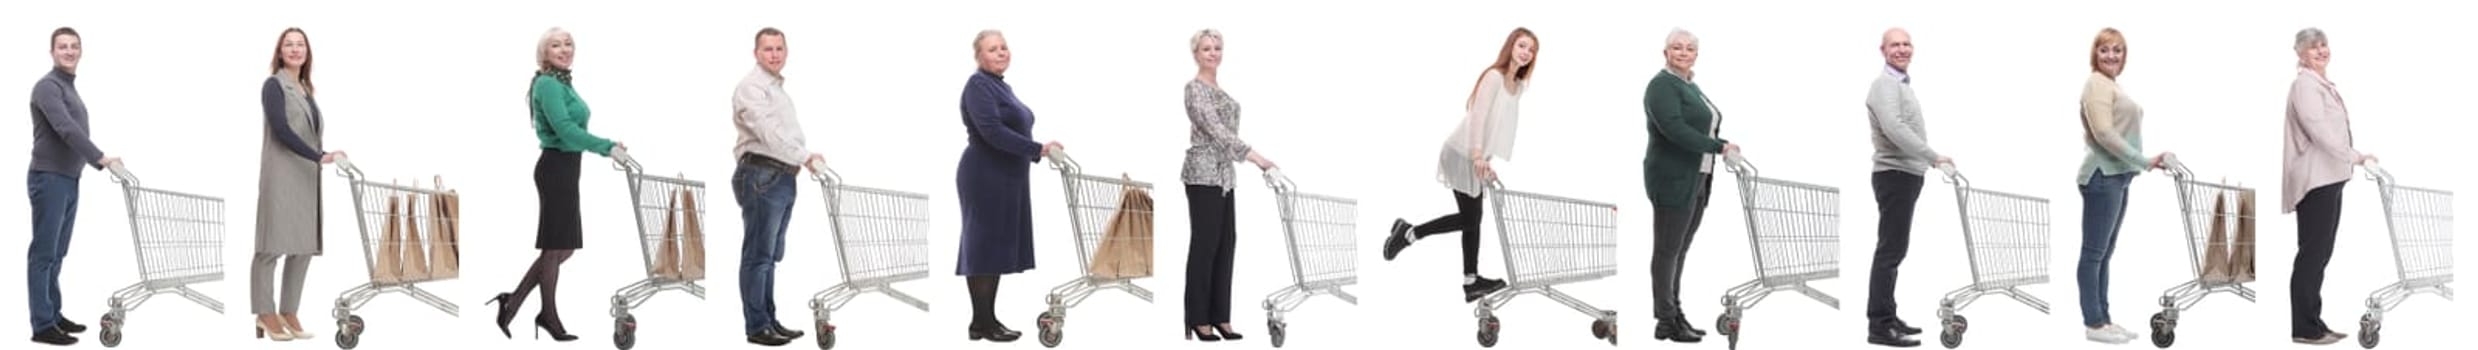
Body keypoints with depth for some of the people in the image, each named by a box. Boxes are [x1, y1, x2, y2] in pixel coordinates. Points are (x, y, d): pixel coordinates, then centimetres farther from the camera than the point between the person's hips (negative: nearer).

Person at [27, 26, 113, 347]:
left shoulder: (69, 88, 18)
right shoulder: (48, 86, -14)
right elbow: (66, 130, -27)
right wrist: (100, 159, -33)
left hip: (68, 181, 10)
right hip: (49, 180, -10)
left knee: (56, 254, 13)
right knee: (43, 254, -7)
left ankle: (53, 316, 18)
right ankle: (43, 325, -6)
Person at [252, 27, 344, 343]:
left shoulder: (307, 89, 18)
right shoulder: (274, 86, -5)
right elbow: (281, 130, -16)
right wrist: (320, 157, -22)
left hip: (307, 176, 8)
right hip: (281, 173, -8)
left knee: (304, 246, 6)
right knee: (273, 245, -6)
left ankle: (289, 313, 11)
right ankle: (266, 314, -3)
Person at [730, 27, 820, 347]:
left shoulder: (778, 89, 21)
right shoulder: (751, 88, -10)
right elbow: (769, 133, -23)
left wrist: (808, 157, 9)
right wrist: (805, 157, -30)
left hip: (783, 177, 10)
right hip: (762, 176, -10)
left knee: (770, 256, 13)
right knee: (758, 256, -7)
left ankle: (769, 321, 17)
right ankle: (757, 326, -6)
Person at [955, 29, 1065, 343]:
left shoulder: (1003, 86, 16)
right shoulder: (979, 85, -13)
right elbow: (991, 131, -23)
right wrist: (1038, 149, -25)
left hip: (1005, 178, 10)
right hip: (986, 178, -10)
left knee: (998, 247, 10)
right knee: (985, 247, -6)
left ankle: (986, 321, 13)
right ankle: (983, 323, -4)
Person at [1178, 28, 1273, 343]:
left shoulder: (1218, 88, 16)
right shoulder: (1195, 88, -14)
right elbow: (1216, 130, -23)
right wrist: (1253, 155, -28)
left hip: (1223, 174, 10)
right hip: (1204, 174, -10)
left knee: (1225, 245, 8)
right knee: (1204, 245, -6)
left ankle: (1219, 317, 10)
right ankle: (1198, 320, -2)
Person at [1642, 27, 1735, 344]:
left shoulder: (1691, 86, 16)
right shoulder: (1662, 86, -11)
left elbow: (1702, 129, 16)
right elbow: (1675, 129, -22)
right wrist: (1719, 147, -20)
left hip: (1696, 181, 9)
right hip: (1673, 179, -9)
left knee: (1680, 250, 12)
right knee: (1667, 251, -3)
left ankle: (1673, 314, 17)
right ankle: (1666, 322, 0)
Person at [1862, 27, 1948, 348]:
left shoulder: (1902, 83, 18)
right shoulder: (1886, 85, -14)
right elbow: (1895, 129, -28)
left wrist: (1928, 160, 19)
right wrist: (1935, 157, -26)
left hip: (1906, 175, 10)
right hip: (1895, 176, -10)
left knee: (1894, 250, 13)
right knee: (1890, 251, -11)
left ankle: (1886, 317, 18)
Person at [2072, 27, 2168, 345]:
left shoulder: (2112, 85, 19)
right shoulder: (2097, 84, -12)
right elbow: (2103, 132, -20)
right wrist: (2143, 161, -19)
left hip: (2116, 178, 10)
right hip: (2102, 177, -10)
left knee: (2104, 254, 12)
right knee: (2094, 253, -6)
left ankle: (2103, 320, 16)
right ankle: (2094, 324, -4)